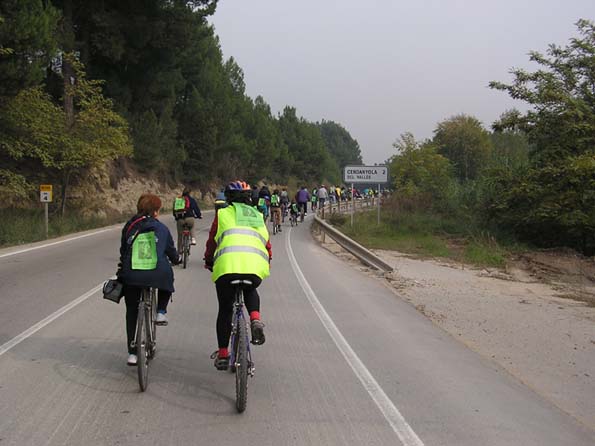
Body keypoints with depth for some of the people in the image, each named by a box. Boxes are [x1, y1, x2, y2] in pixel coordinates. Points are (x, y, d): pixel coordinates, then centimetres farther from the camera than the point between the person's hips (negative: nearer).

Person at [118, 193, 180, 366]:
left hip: (131, 276, 2)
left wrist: (122, 268, 34)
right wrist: (176, 260, 37)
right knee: (167, 277, 35)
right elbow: (171, 251, 15)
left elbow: (123, 251, 16)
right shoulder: (161, 228, 6)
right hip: (158, 274, -1)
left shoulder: (129, 227, 9)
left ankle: (132, 353, 16)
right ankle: (161, 311, 16)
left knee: (131, 313, 16)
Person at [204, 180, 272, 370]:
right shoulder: (258, 216, 27)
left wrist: (208, 262, 41)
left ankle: (222, 355, 20)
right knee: (250, 292, 34)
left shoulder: (223, 214, 19)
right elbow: (267, 246, 28)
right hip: (256, 266, 2)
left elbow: (212, 242, 24)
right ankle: (255, 319, 5)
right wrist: (265, 263, 45)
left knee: (225, 309, 16)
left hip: (227, 265, -2)